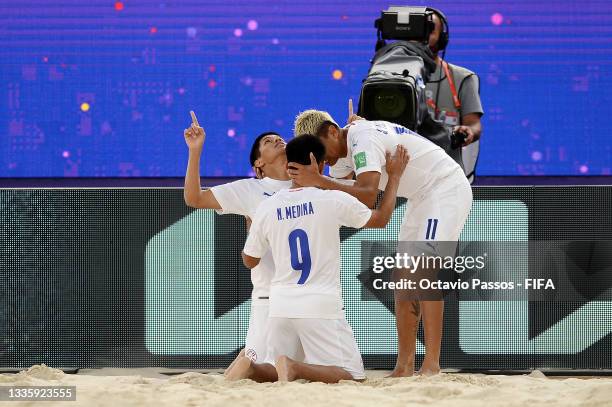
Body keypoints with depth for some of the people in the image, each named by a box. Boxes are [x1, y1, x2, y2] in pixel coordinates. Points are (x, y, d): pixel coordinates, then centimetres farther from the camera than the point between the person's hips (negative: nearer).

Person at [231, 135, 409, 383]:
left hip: (280, 307, 5)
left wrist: (249, 224, 34)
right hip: (320, 306, -4)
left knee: (276, 371, 20)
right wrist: (394, 176, 21)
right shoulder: (333, 200, -7)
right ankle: (294, 368, -23)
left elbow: (249, 261, 16)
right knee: (353, 376, -1)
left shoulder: (266, 208, 3)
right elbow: (381, 219, 9)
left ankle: (251, 368, -12)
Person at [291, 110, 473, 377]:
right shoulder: (343, 150, 5)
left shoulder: (363, 138, -26)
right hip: (421, 199, 11)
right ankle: (405, 366, 3)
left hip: (447, 189, -11)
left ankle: (431, 365, -24)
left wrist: (318, 180, -46)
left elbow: (367, 197, -40)